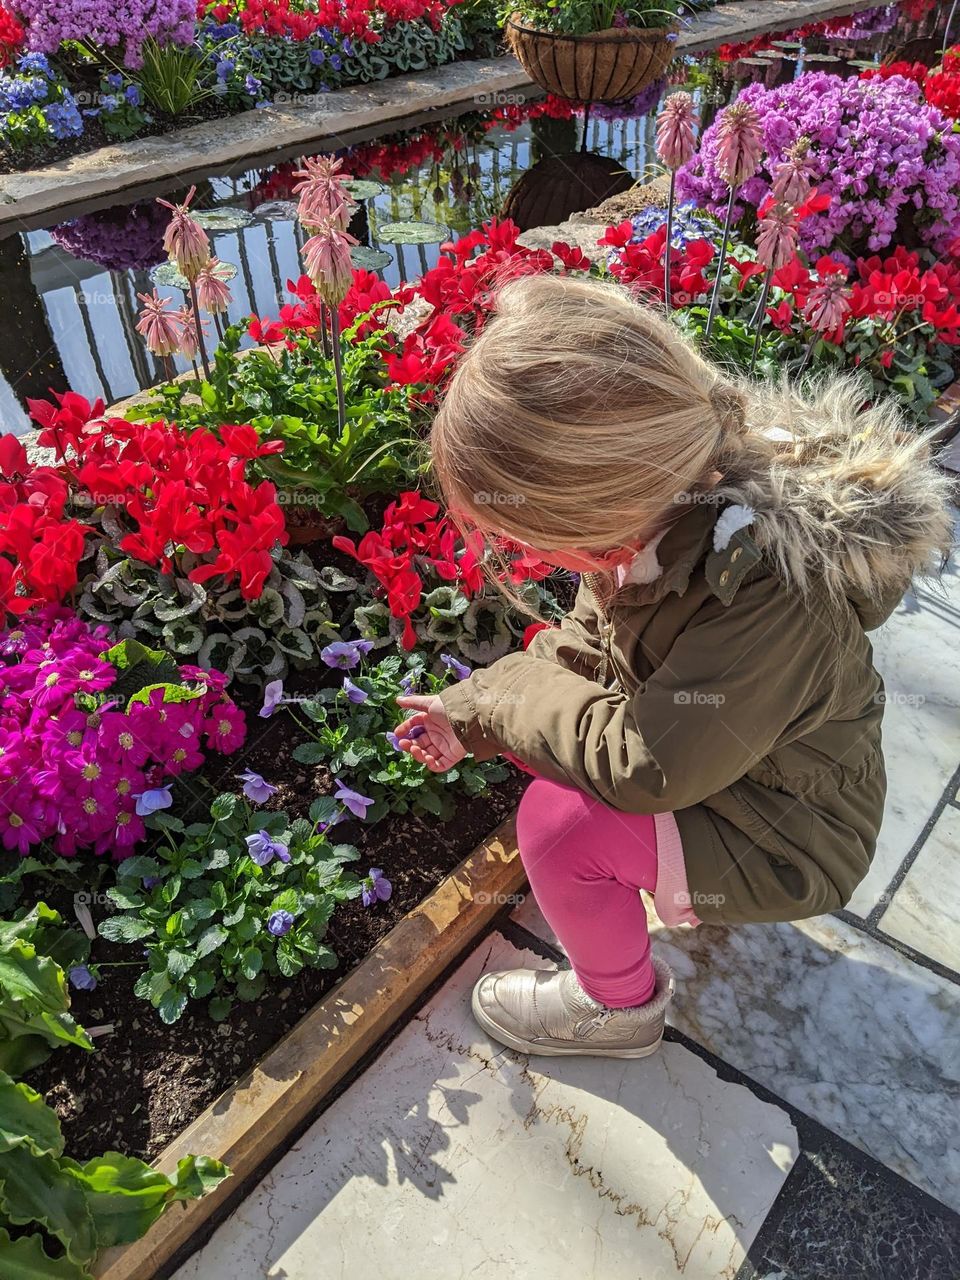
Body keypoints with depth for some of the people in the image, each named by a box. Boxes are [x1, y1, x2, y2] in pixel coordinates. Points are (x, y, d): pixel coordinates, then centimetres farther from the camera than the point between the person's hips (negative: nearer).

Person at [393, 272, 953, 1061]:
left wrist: (502, 694, -22)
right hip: (700, 752, 8)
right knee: (532, 732, 5)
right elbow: (585, 640, 2)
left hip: (788, 840, -7)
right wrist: (471, 713, -5)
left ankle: (621, 1004, 6)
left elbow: (643, 766, -37)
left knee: (559, 819, -25)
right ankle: (689, 880, 19)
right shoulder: (661, 514, -14)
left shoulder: (773, 587, -39)